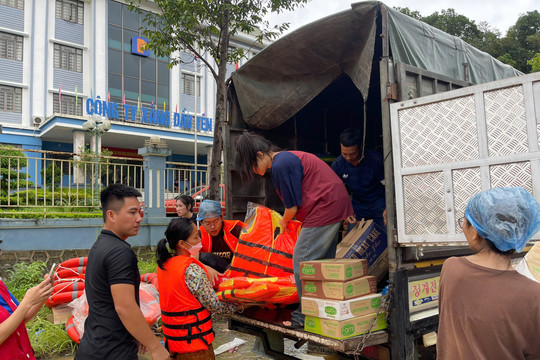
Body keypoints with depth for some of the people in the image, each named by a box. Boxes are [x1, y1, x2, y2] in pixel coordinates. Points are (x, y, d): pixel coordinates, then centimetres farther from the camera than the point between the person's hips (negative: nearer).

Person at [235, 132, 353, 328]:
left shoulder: (280, 166, -16)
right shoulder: (288, 158, 16)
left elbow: (292, 207, -12)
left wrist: (284, 221, 7)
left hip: (324, 208, -11)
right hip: (337, 205, 11)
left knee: (302, 259, -6)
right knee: (323, 261, 15)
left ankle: (306, 315, 1)